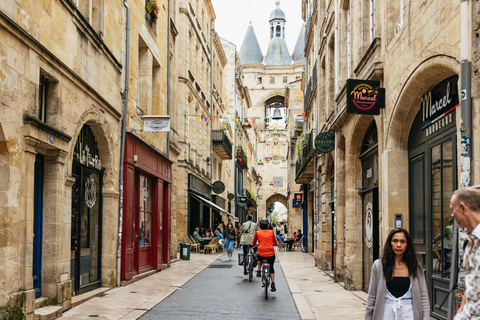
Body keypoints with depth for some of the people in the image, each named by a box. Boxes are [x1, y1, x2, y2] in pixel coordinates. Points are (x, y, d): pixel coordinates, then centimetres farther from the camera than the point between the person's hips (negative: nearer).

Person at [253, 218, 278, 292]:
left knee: (260, 259, 38)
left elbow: (253, 243, 14)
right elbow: (276, 243, 11)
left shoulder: (257, 233, 2)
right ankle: (273, 284, 8)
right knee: (271, 268, 21)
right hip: (271, 254, 0)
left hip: (261, 254, 0)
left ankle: (259, 271, 23)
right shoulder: (271, 232, 4)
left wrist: (255, 244, 36)